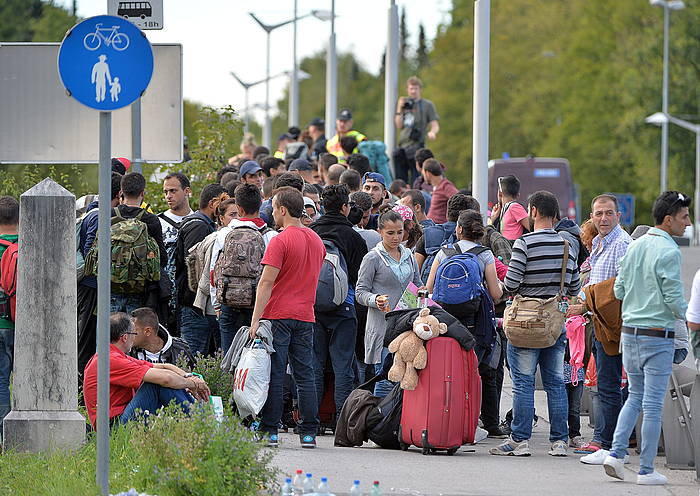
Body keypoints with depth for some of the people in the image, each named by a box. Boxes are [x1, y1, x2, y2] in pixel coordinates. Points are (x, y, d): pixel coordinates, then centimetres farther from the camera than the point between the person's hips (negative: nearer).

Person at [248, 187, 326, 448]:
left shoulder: (281, 241, -11)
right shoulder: (317, 241, 12)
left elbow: (267, 282, -15)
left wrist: (256, 319, -15)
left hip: (278, 315, -6)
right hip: (305, 316, 6)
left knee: (273, 375, -2)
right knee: (305, 375, 6)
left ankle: (269, 431, -2)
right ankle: (309, 432, 4)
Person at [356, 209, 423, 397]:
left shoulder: (408, 256, 14)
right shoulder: (373, 258, -3)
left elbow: (417, 283, 26)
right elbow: (360, 291, -4)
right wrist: (376, 300, -24)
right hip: (383, 326, -5)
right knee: (386, 381, -10)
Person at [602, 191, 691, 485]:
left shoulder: (634, 246, 8)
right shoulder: (668, 252, -15)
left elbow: (619, 290, 13)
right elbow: (674, 298, -16)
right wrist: (689, 316, 3)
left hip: (629, 333, 7)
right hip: (657, 335, -7)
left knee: (635, 397, 17)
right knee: (653, 405, -1)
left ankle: (616, 453, 4)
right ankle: (646, 470, 2)